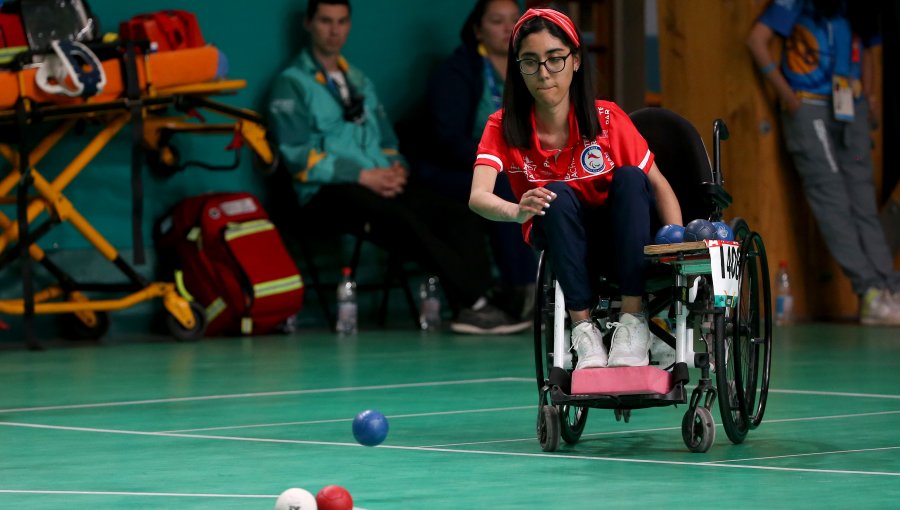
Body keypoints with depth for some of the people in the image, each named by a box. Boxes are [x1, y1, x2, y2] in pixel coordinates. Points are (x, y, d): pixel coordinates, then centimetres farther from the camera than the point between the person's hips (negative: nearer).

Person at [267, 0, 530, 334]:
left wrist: (396, 168, 1)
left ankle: (472, 308, -35)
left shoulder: (359, 82, 26)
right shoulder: (291, 84, 3)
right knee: (401, 219, -36)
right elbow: (298, 157, -8)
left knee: (458, 215, -19)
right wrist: (363, 176, -15)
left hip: (382, 185, 7)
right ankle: (475, 301, -39)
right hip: (329, 194, -7)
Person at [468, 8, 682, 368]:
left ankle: (633, 320, -32)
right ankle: (583, 328, -31)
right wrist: (516, 211, -53)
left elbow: (658, 185, -9)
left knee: (630, 178, -29)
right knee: (558, 196, -32)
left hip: (620, 234, 1)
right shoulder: (503, 128, -15)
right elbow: (478, 197, -30)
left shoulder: (607, 119, -15)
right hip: (559, 240, 0)